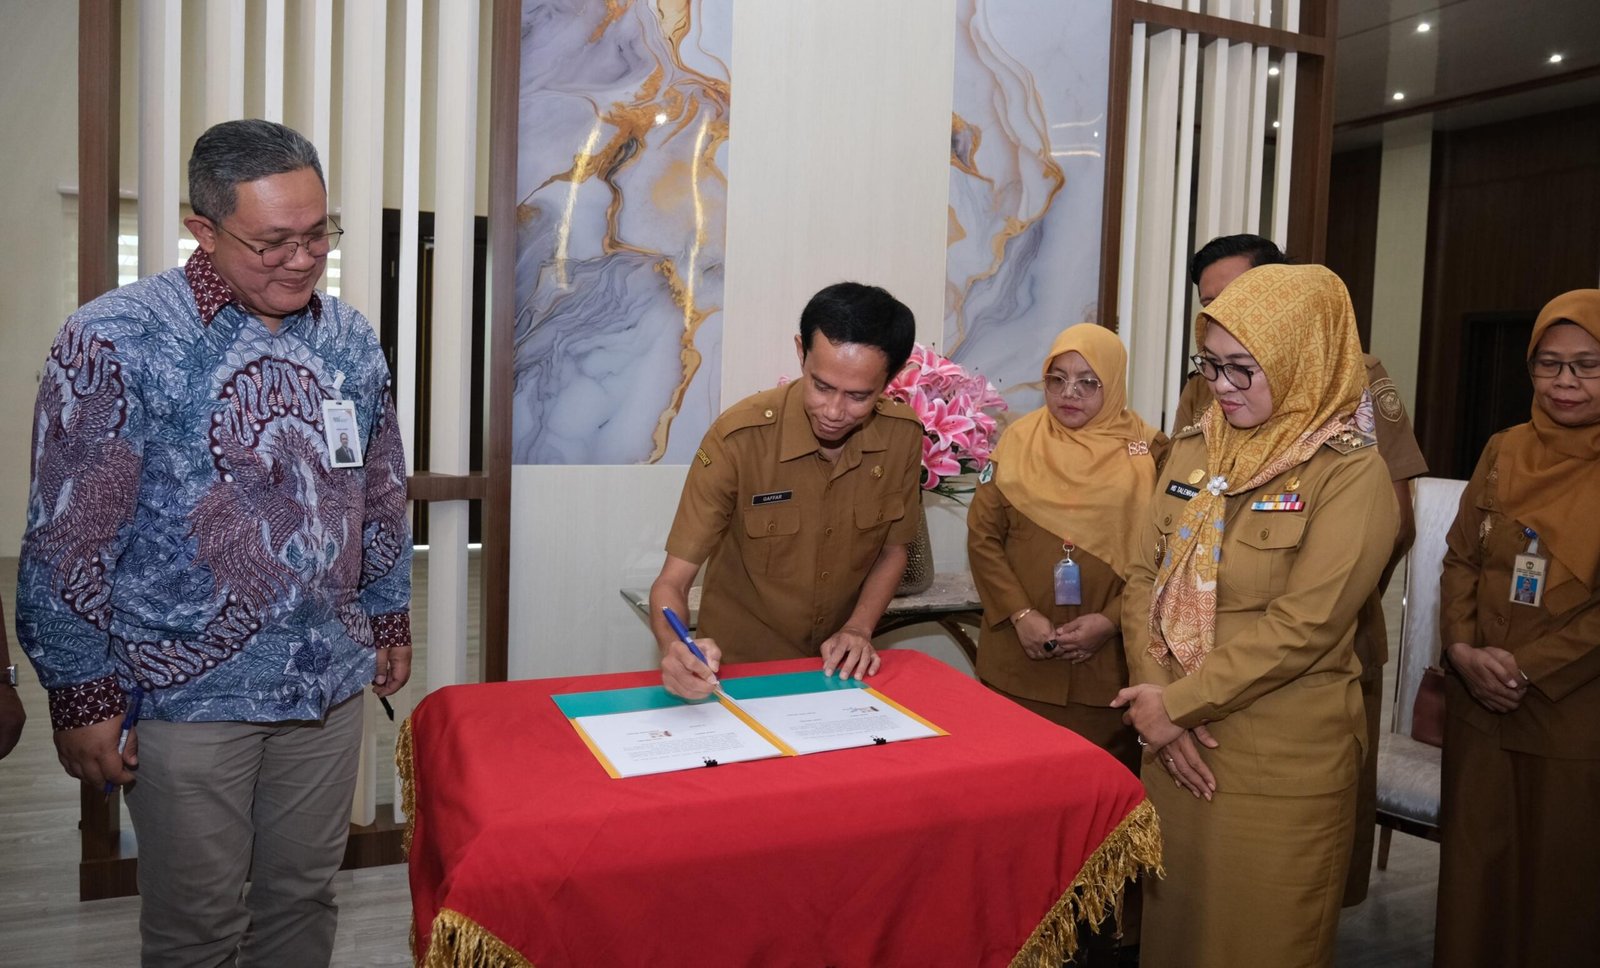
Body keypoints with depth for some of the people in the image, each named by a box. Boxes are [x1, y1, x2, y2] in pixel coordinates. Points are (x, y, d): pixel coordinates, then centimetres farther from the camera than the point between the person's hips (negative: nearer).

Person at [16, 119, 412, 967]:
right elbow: (66, 540, -10)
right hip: (187, 691, -4)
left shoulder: (351, 339, 3)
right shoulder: (115, 339, -12)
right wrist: (82, 698, -8)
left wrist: (390, 620, 16)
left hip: (329, 681, 4)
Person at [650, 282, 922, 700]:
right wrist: (676, 649, -37)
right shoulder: (739, 437, -21)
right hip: (740, 669, -3)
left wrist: (858, 630, -9)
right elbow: (672, 582, -17)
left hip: (838, 668, 3)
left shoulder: (904, 435, -10)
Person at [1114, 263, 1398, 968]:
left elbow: (1303, 626, -18)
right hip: (1176, 748, 5)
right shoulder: (1193, 448, 6)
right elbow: (1144, 577, 4)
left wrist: (1177, 703, -16)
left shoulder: (1351, 473, -11)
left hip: (1281, 768, -5)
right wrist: (1155, 694, -8)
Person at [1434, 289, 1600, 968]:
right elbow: (1459, 559, 6)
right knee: (1475, 868, 14)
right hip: (1479, 708, 3)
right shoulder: (1503, 453, 6)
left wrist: (1530, 667, -16)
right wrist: (1464, 651, -8)